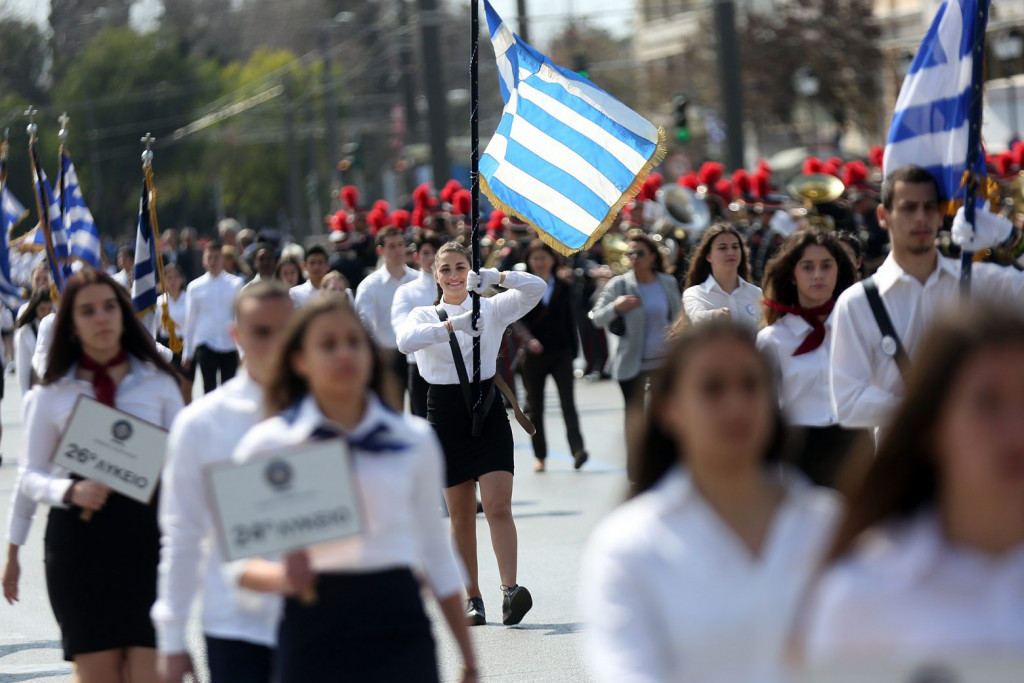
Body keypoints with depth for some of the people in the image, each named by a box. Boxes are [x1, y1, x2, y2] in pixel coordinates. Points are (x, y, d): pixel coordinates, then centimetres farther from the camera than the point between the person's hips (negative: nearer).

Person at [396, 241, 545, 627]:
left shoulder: (491, 309, 7)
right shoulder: (426, 316, 5)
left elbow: (536, 288, -6)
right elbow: (405, 341, -18)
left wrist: (498, 277, -22)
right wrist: (451, 325, -30)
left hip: (487, 410, -1)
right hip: (446, 413, 1)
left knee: (498, 505, -13)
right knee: (461, 516, 6)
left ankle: (510, 589, -20)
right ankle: (472, 598, 13)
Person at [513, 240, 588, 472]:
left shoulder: (564, 288, 6)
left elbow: (570, 321, 10)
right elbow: (517, 320, -8)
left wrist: (573, 351, 7)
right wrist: (529, 340, -26)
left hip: (561, 354, 0)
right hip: (534, 355, 0)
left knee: (568, 402, -14)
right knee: (535, 407, 6)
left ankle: (577, 449, -24)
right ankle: (540, 456, 15)